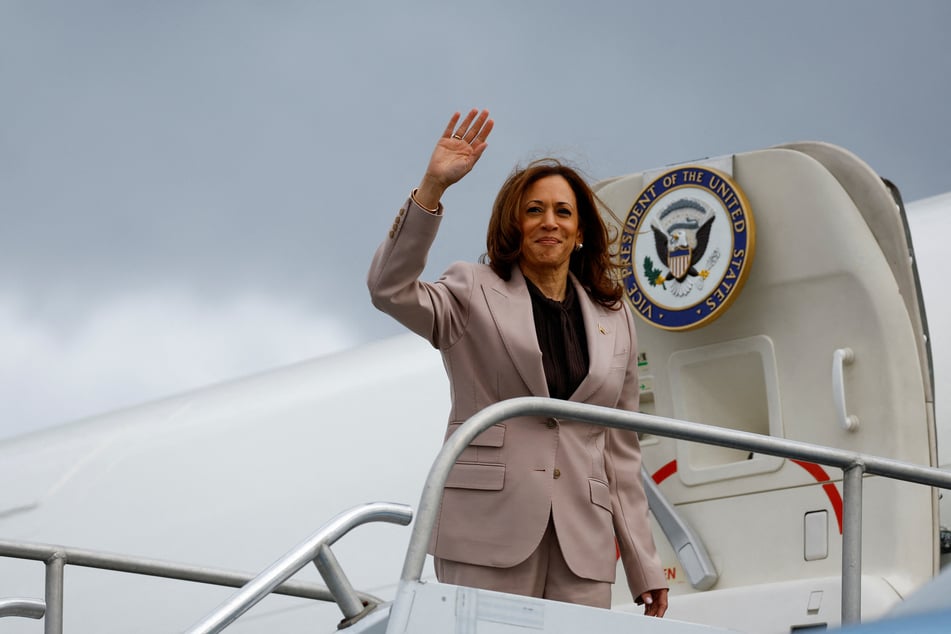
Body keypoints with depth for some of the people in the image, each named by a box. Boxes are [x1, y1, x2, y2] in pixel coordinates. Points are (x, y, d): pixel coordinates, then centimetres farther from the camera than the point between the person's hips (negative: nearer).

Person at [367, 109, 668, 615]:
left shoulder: (614, 320, 18)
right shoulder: (475, 294, 8)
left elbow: (621, 449, 17)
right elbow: (390, 289, -12)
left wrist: (645, 567, 12)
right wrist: (431, 189, -21)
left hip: (583, 545, 3)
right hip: (491, 534, -3)